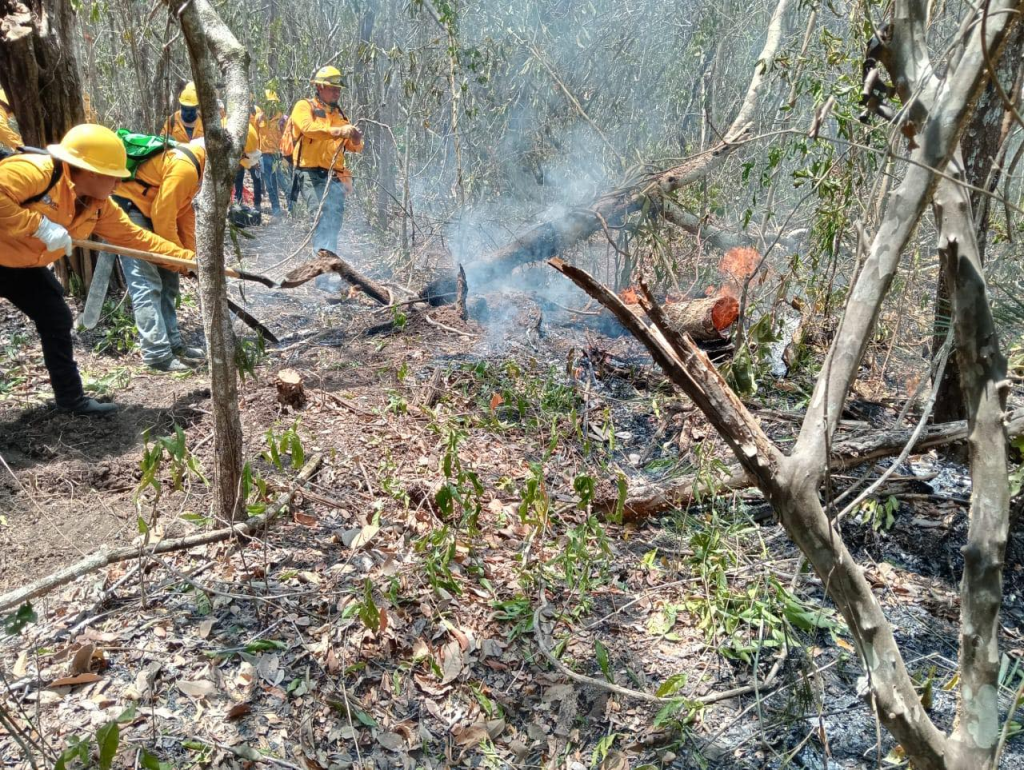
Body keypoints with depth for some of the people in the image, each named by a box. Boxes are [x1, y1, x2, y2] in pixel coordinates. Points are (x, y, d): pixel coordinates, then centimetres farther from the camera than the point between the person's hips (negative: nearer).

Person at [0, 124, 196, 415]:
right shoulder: (36, 171, -29)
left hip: (23, 267, 8)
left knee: (57, 320, 7)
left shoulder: (98, 206, -5)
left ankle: (71, 398, 17)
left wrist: (191, 259, -2)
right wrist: (39, 225, -37)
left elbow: (136, 238, 0)